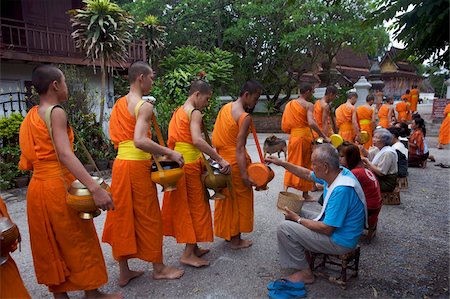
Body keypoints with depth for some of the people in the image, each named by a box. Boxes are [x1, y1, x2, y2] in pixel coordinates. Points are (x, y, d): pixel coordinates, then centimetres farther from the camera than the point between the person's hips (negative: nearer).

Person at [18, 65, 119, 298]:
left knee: (51, 245, 16)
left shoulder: (31, 115, 11)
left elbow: (29, 157, 12)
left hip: (37, 187, 8)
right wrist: (95, 188, -36)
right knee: (79, 241, 6)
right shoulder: (56, 112, -14)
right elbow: (65, 155, -28)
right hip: (59, 186, -8)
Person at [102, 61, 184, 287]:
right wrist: (169, 153, -19)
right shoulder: (144, 106, -14)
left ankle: (123, 271, 24)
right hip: (137, 166, -8)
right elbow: (140, 141, -27)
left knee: (122, 216, 13)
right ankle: (158, 268, 22)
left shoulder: (119, 104, 13)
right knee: (148, 217, 5)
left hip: (119, 163, 8)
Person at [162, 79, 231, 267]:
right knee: (196, 206, 0)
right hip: (189, 165, -9)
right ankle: (189, 253, 6)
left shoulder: (178, 111, 16)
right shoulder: (194, 113, -12)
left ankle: (192, 248, 26)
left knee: (182, 206, 13)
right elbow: (197, 140, -28)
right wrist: (220, 160, -28)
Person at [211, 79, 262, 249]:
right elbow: (239, 148, -24)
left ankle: (226, 233, 33)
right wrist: (244, 174, -25)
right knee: (239, 199, 7)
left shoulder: (225, 108, 7)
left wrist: (220, 157, 16)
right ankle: (236, 240, 19)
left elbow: (217, 137, 9)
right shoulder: (245, 117, -18)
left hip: (222, 158, 8)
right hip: (235, 161, -8)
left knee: (226, 197, 19)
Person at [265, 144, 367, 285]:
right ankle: (306, 253, 21)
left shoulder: (342, 190, -34)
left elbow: (326, 229, -28)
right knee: (295, 213, 15)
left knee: (284, 228, -12)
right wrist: (281, 163, 10)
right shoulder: (336, 172, -6)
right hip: (332, 225, 9)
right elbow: (308, 174, 13)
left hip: (340, 241, -9)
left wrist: (298, 219, -14)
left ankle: (306, 273, 3)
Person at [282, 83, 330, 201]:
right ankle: (305, 194, 15)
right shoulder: (309, 105, -9)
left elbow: (285, 125, 8)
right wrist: (324, 137, -24)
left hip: (293, 136, 5)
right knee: (306, 165, 6)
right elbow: (311, 123, -24)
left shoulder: (290, 104, 9)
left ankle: (286, 189, 6)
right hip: (305, 135, -5)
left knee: (292, 163, 13)